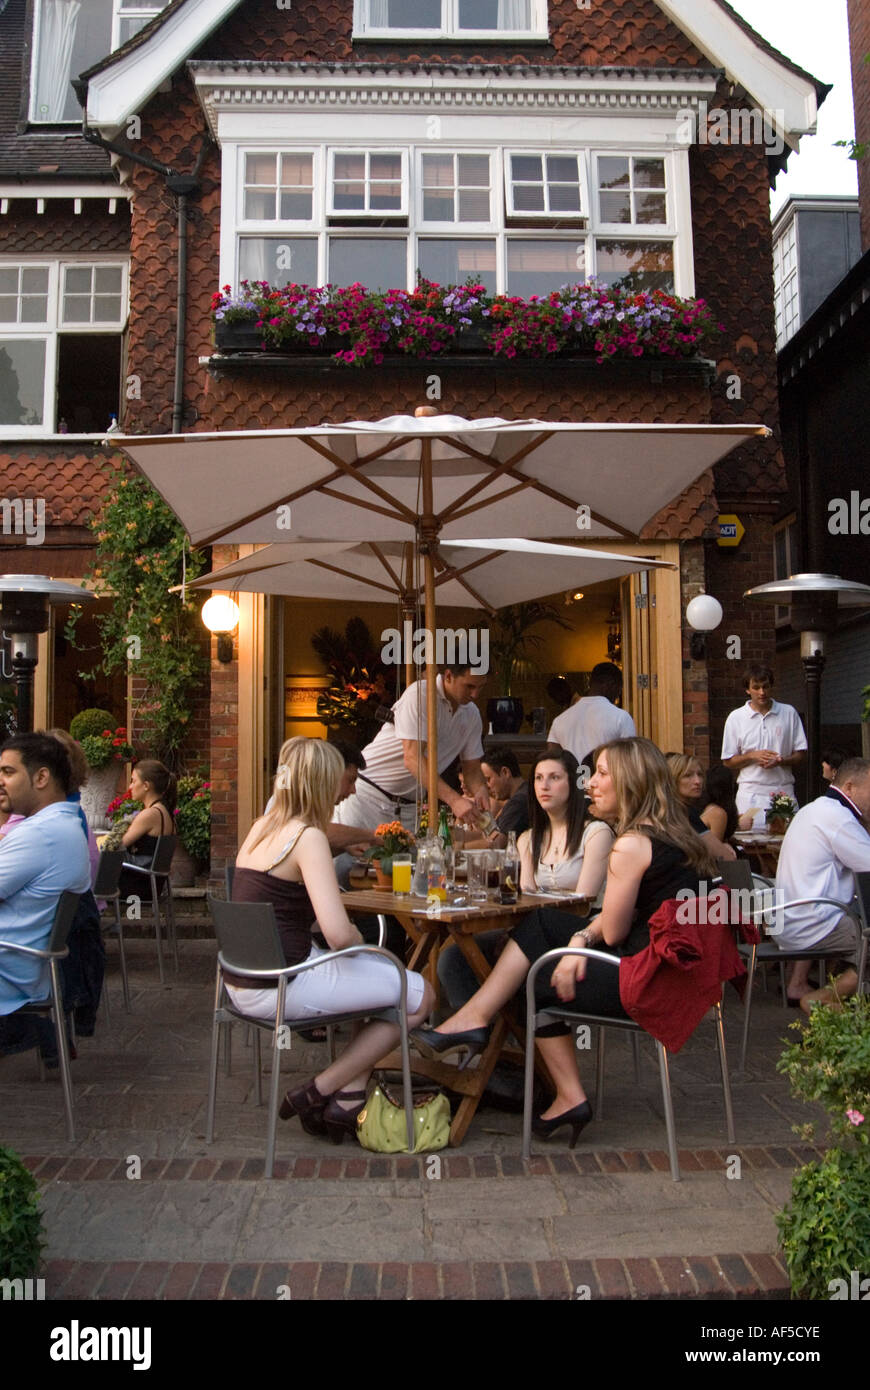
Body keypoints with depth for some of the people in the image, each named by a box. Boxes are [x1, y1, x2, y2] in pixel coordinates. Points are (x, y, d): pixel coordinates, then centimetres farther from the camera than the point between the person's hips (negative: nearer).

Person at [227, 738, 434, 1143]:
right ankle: (317, 1092, 6)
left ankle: (348, 1100, 17)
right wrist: (359, 938, -3)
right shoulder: (308, 838, -18)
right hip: (281, 986, -9)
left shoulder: (262, 826, 8)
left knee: (384, 970, 23)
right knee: (420, 996, 0)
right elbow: (339, 934, -25)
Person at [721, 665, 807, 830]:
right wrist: (753, 756, -10)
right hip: (751, 796, -1)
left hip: (784, 792, 1)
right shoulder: (736, 717, 6)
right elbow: (728, 761, 7)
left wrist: (781, 761, -11)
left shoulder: (789, 713, 9)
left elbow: (801, 755, 9)